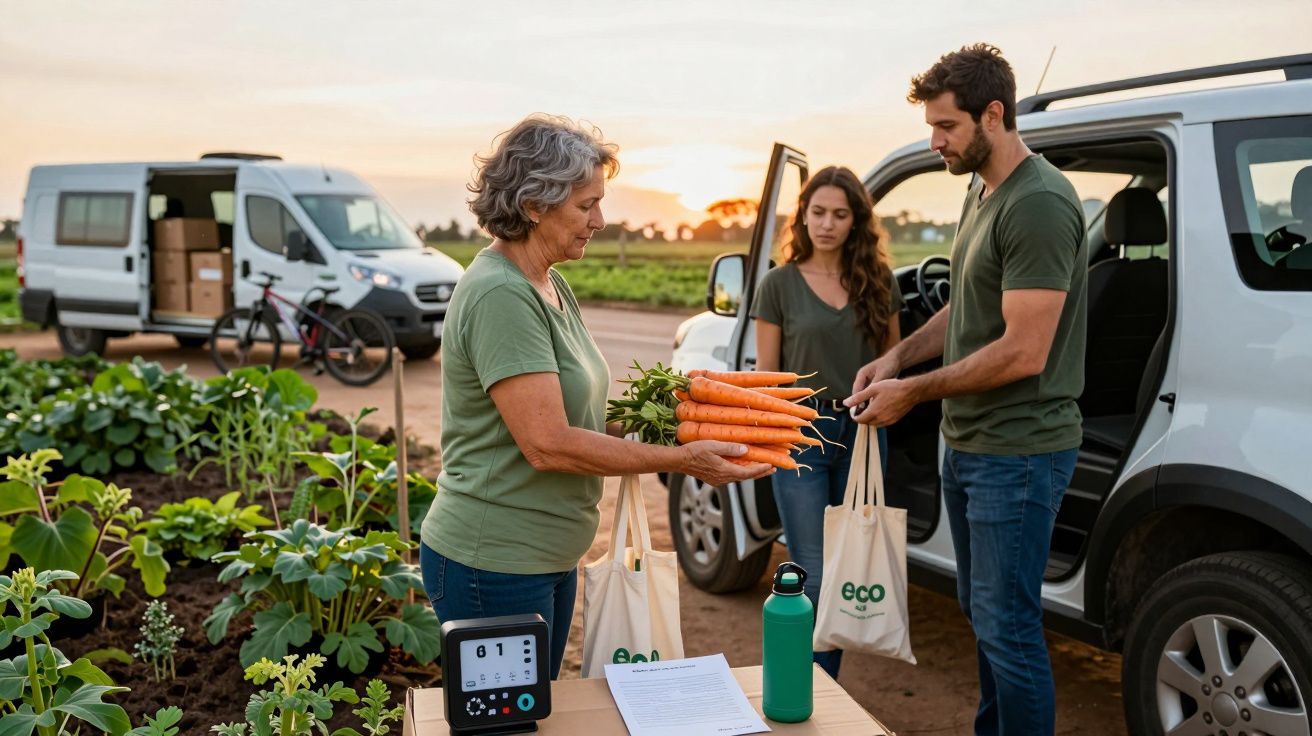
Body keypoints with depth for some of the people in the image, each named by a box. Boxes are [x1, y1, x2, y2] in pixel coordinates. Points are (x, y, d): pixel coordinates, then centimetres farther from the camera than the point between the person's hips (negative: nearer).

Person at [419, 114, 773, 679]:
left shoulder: (550, 286, 8)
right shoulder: (500, 295, -22)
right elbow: (549, 444, -26)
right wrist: (679, 460, -20)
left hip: (548, 558, 9)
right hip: (493, 566, -9)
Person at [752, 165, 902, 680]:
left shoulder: (878, 281, 7)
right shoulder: (780, 284, 0)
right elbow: (765, 372, 1)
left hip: (863, 431, 3)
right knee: (813, 578, -4)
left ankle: (830, 688, 25)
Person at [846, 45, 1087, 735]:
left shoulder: (1039, 204, -20)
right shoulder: (980, 191, 11)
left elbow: (1022, 351, -24)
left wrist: (913, 392, -15)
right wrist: (897, 356, 6)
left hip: (1018, 452, -10)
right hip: (967, 445, 10)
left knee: (1007, 628, -1)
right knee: (982, 613, 21)